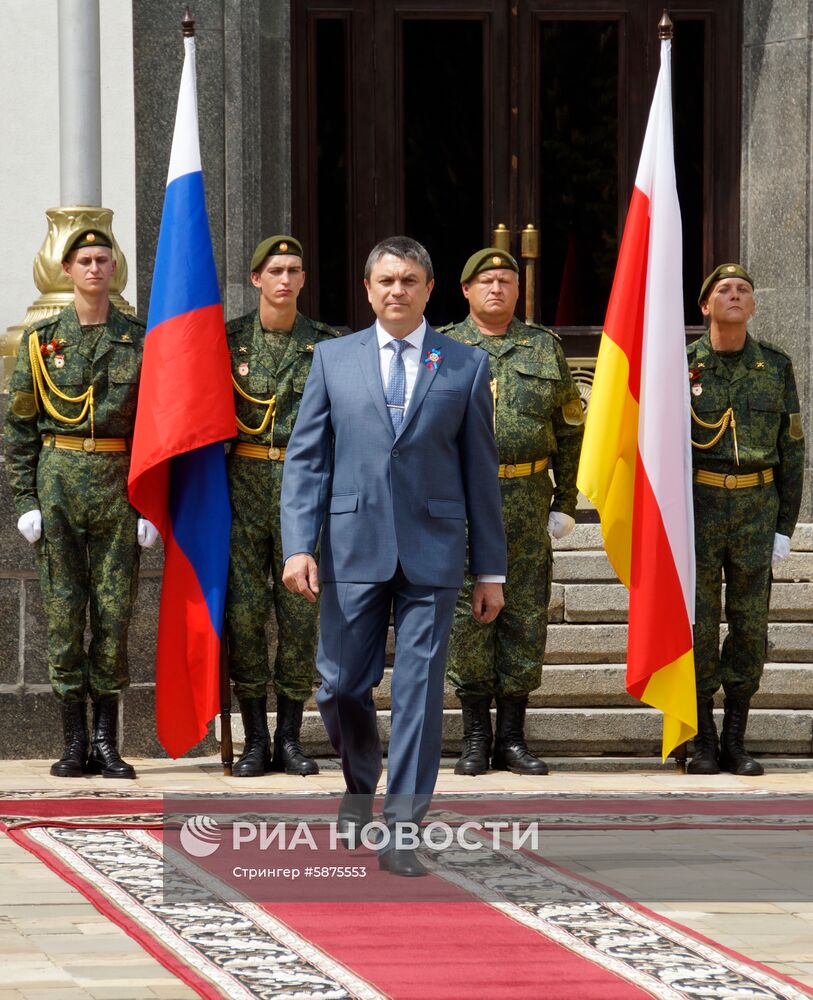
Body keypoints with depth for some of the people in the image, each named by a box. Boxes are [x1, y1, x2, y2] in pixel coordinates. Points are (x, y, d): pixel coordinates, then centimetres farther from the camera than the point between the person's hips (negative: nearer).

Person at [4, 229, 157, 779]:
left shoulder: (140, 338, 7)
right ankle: (75, 743, 4)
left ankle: (107, 742, 5)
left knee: (115, 608, -1)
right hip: (59, 480, 0)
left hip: (119, 483, 0)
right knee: (64, 608, -1)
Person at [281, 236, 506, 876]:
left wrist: (491, 570, 6)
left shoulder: (466, 367, 7)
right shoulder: (334, 360, 9)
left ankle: (400, 832, 0)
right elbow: (306, 458, 6)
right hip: (354, 547, 1)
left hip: (432, 552, -1)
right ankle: (361, 784, 32)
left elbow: (480, 471, 8)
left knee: (420, 690, -4)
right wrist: (299, 545, -7)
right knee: (343, 686, 3)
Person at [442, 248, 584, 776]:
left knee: (526, 618, 1)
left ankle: (513, 737, 8)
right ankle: (476, 737, 5)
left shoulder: (545, 348, 10)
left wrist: (566, 502, 7)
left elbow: (570, 428, 12)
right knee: (468, 618, -3)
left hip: (528, 502, 1)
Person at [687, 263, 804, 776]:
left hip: (756, 507, 2)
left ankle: (736, 742, 11)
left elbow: (792, 450, 6)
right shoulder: (683, 365, -1)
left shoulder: (776, 367, 3)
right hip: (697, 506, -1)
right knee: (697, 623, -2)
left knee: (750, 626, 2)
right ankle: (703, 742, 7)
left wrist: (785, 527, 1)